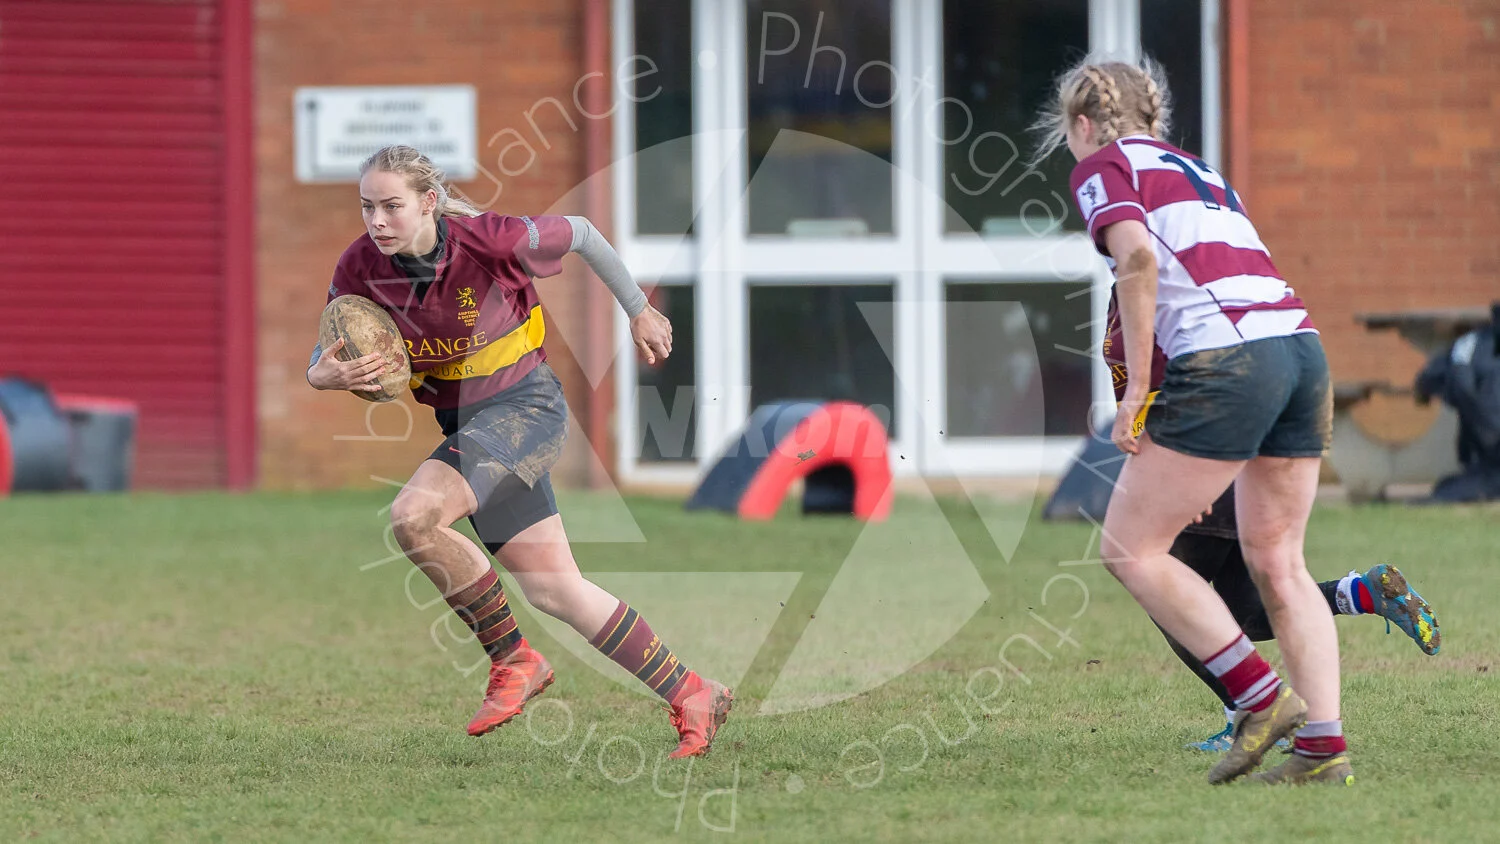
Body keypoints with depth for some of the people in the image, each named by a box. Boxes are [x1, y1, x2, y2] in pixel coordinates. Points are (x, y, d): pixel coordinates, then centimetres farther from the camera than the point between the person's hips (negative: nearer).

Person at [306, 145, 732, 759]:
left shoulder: (488, 241, -22)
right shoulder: (360, 269, -9)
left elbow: (580, 235, -5)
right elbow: (328, 353, 2)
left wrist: (639, 312, 8)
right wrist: (325, 375, -24)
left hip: (526, 405, -6)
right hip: (466, 423, 6)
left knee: (413, 516, -26)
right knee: (554, 591, 4)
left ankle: (512, 660, -8)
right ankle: (690, 697, 16)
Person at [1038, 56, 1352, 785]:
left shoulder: (1103, 165, 8)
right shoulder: (1196, 171, 30)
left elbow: (1138, 256, -12)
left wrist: (1137, 388, -10)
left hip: (1223, 359, -8)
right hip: (1301, 345, 8)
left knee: (1130, 549, 2)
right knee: (1275, 562, 12)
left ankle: (1260, 696, -1)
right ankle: (1324, 745, 5)